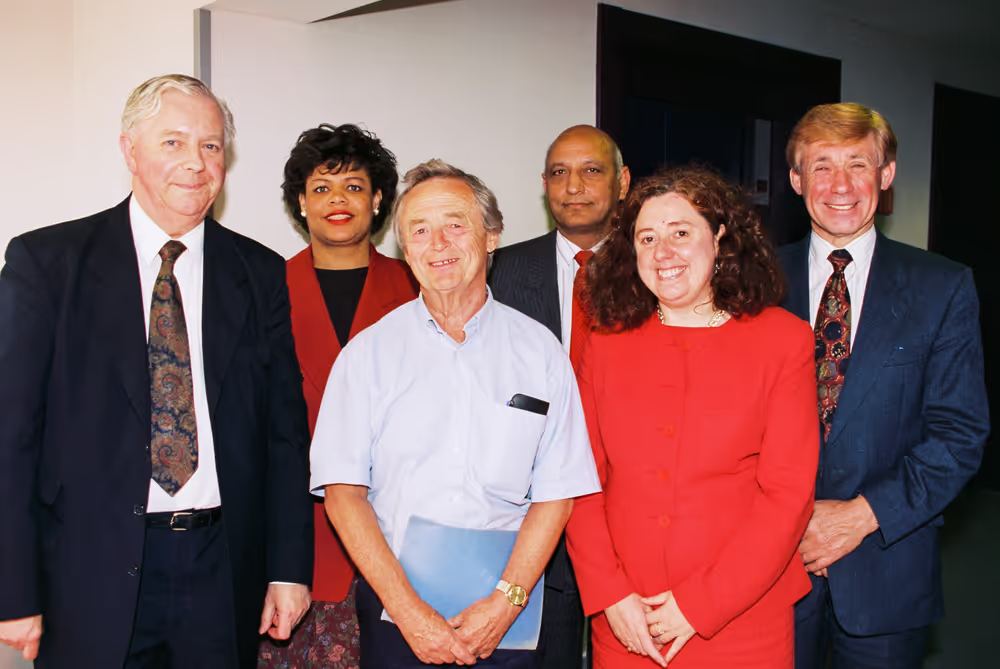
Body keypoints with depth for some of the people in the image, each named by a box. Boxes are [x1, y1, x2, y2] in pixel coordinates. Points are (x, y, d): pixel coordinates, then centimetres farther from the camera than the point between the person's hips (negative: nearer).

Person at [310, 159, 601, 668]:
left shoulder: (538, 350, 1)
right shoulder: (369, 352, -1)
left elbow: (555, 493, -1)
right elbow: (343, 490, -5)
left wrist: (506, 601, -12)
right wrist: (409, 611, -13)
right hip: (392, 609, 0)